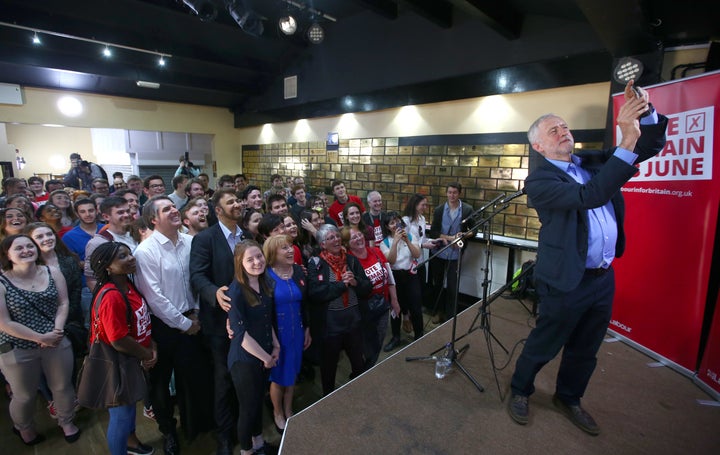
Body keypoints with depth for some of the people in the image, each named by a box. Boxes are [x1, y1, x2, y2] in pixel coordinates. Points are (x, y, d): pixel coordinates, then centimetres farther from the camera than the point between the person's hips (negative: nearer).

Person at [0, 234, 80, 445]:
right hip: (18, 350, -2)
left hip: (56, 343, 3)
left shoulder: (52, 272, -5)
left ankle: (67, 421, 43)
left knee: (63, 387, 16)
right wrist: (41, 338, -15)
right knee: (25, 395, 18)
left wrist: (57, 330, -15)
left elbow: (63, 303, -1)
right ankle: (23, 427, 49)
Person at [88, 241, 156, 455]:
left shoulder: (129, 285, -3)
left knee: (130, 404, 29)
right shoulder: (110, 296, -30)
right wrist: (147, 355, -13)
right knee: (121, 414, 11)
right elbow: (118, 341, -28)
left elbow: (143, 319, 6)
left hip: (133, 360, 9)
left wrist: (152, 347, -5)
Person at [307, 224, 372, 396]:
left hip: (353, 321, 4)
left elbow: (367, 288, 3)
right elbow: (314, 294, -22)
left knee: (359, 363, 20)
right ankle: (328, 397, 43)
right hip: (329, 324, -4)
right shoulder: (315, 264, -9)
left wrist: (355, 282, -17)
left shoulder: (352, 260, 3)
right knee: (329, 366, 17)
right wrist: (342, 284, -20)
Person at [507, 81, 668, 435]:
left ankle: (568, 398, 42)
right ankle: (519, 391, 35)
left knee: (584, 351, 20)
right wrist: (627, 141, -30)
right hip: (568, 280, -6)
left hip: (604, 277, 7)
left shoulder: (591, 162, 7)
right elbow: (589, 196, -29)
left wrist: (647, 113, -10)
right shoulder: (539, 180, -14)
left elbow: (651, 146, 9)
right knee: (543, 346, 10)